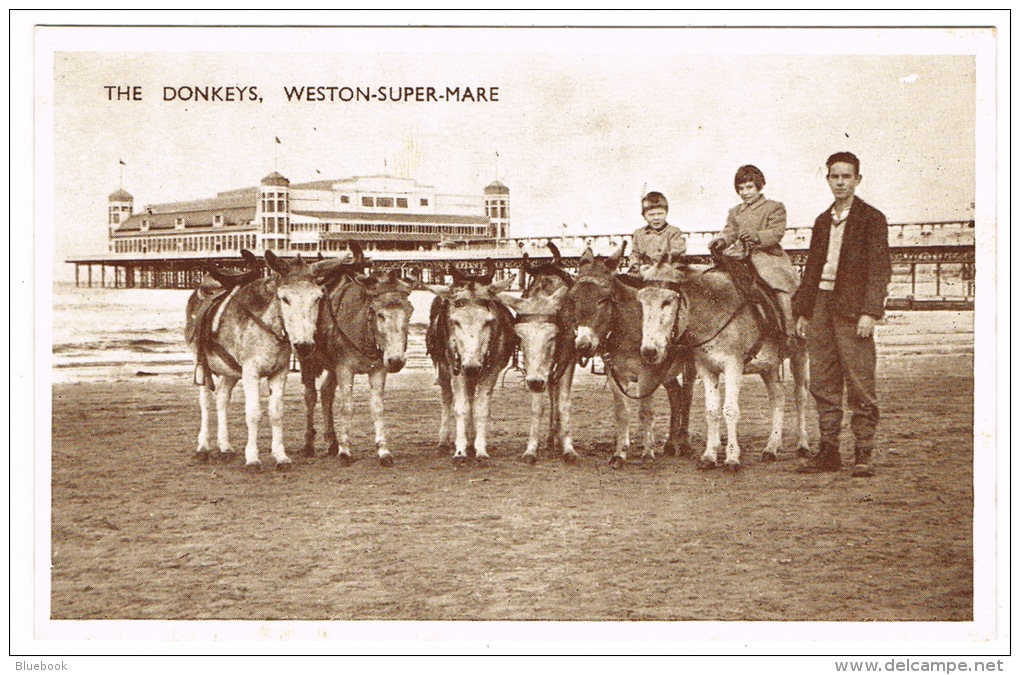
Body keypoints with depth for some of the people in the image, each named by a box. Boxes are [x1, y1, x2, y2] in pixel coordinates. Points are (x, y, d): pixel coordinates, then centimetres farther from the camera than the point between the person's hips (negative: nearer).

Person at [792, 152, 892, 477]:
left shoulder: (871, 219, 0)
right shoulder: (823, 221, 18)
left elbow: (879, 270, -7)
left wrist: (870, 311, -16)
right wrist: (803, 310, 15)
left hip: (852, 308, -6)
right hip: (820, 307, 6)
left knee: (860, 383, -5)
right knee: (823, 383, 7)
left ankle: (863, 455, -1)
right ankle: (828, 451, 13)